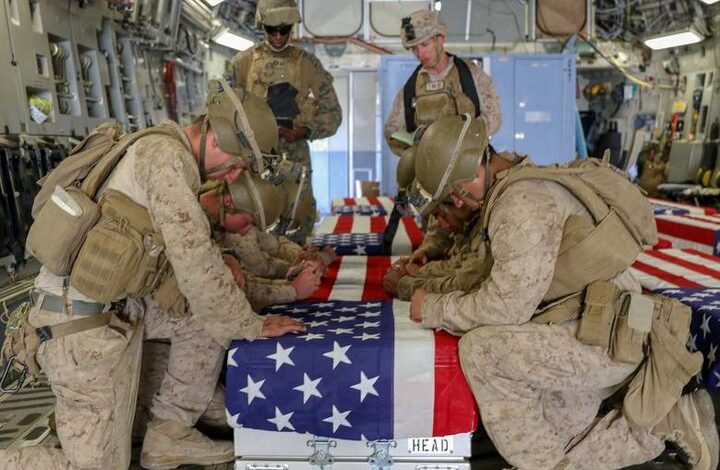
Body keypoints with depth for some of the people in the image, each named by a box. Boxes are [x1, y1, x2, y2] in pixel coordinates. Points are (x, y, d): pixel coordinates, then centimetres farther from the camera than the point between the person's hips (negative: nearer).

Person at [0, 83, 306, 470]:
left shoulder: (170, 158, 10)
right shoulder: (166, 156, -19)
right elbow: (193, 258, -22)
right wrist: (251, 325, -11)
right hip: (84, 321, -9)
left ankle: (169, 434, 16)